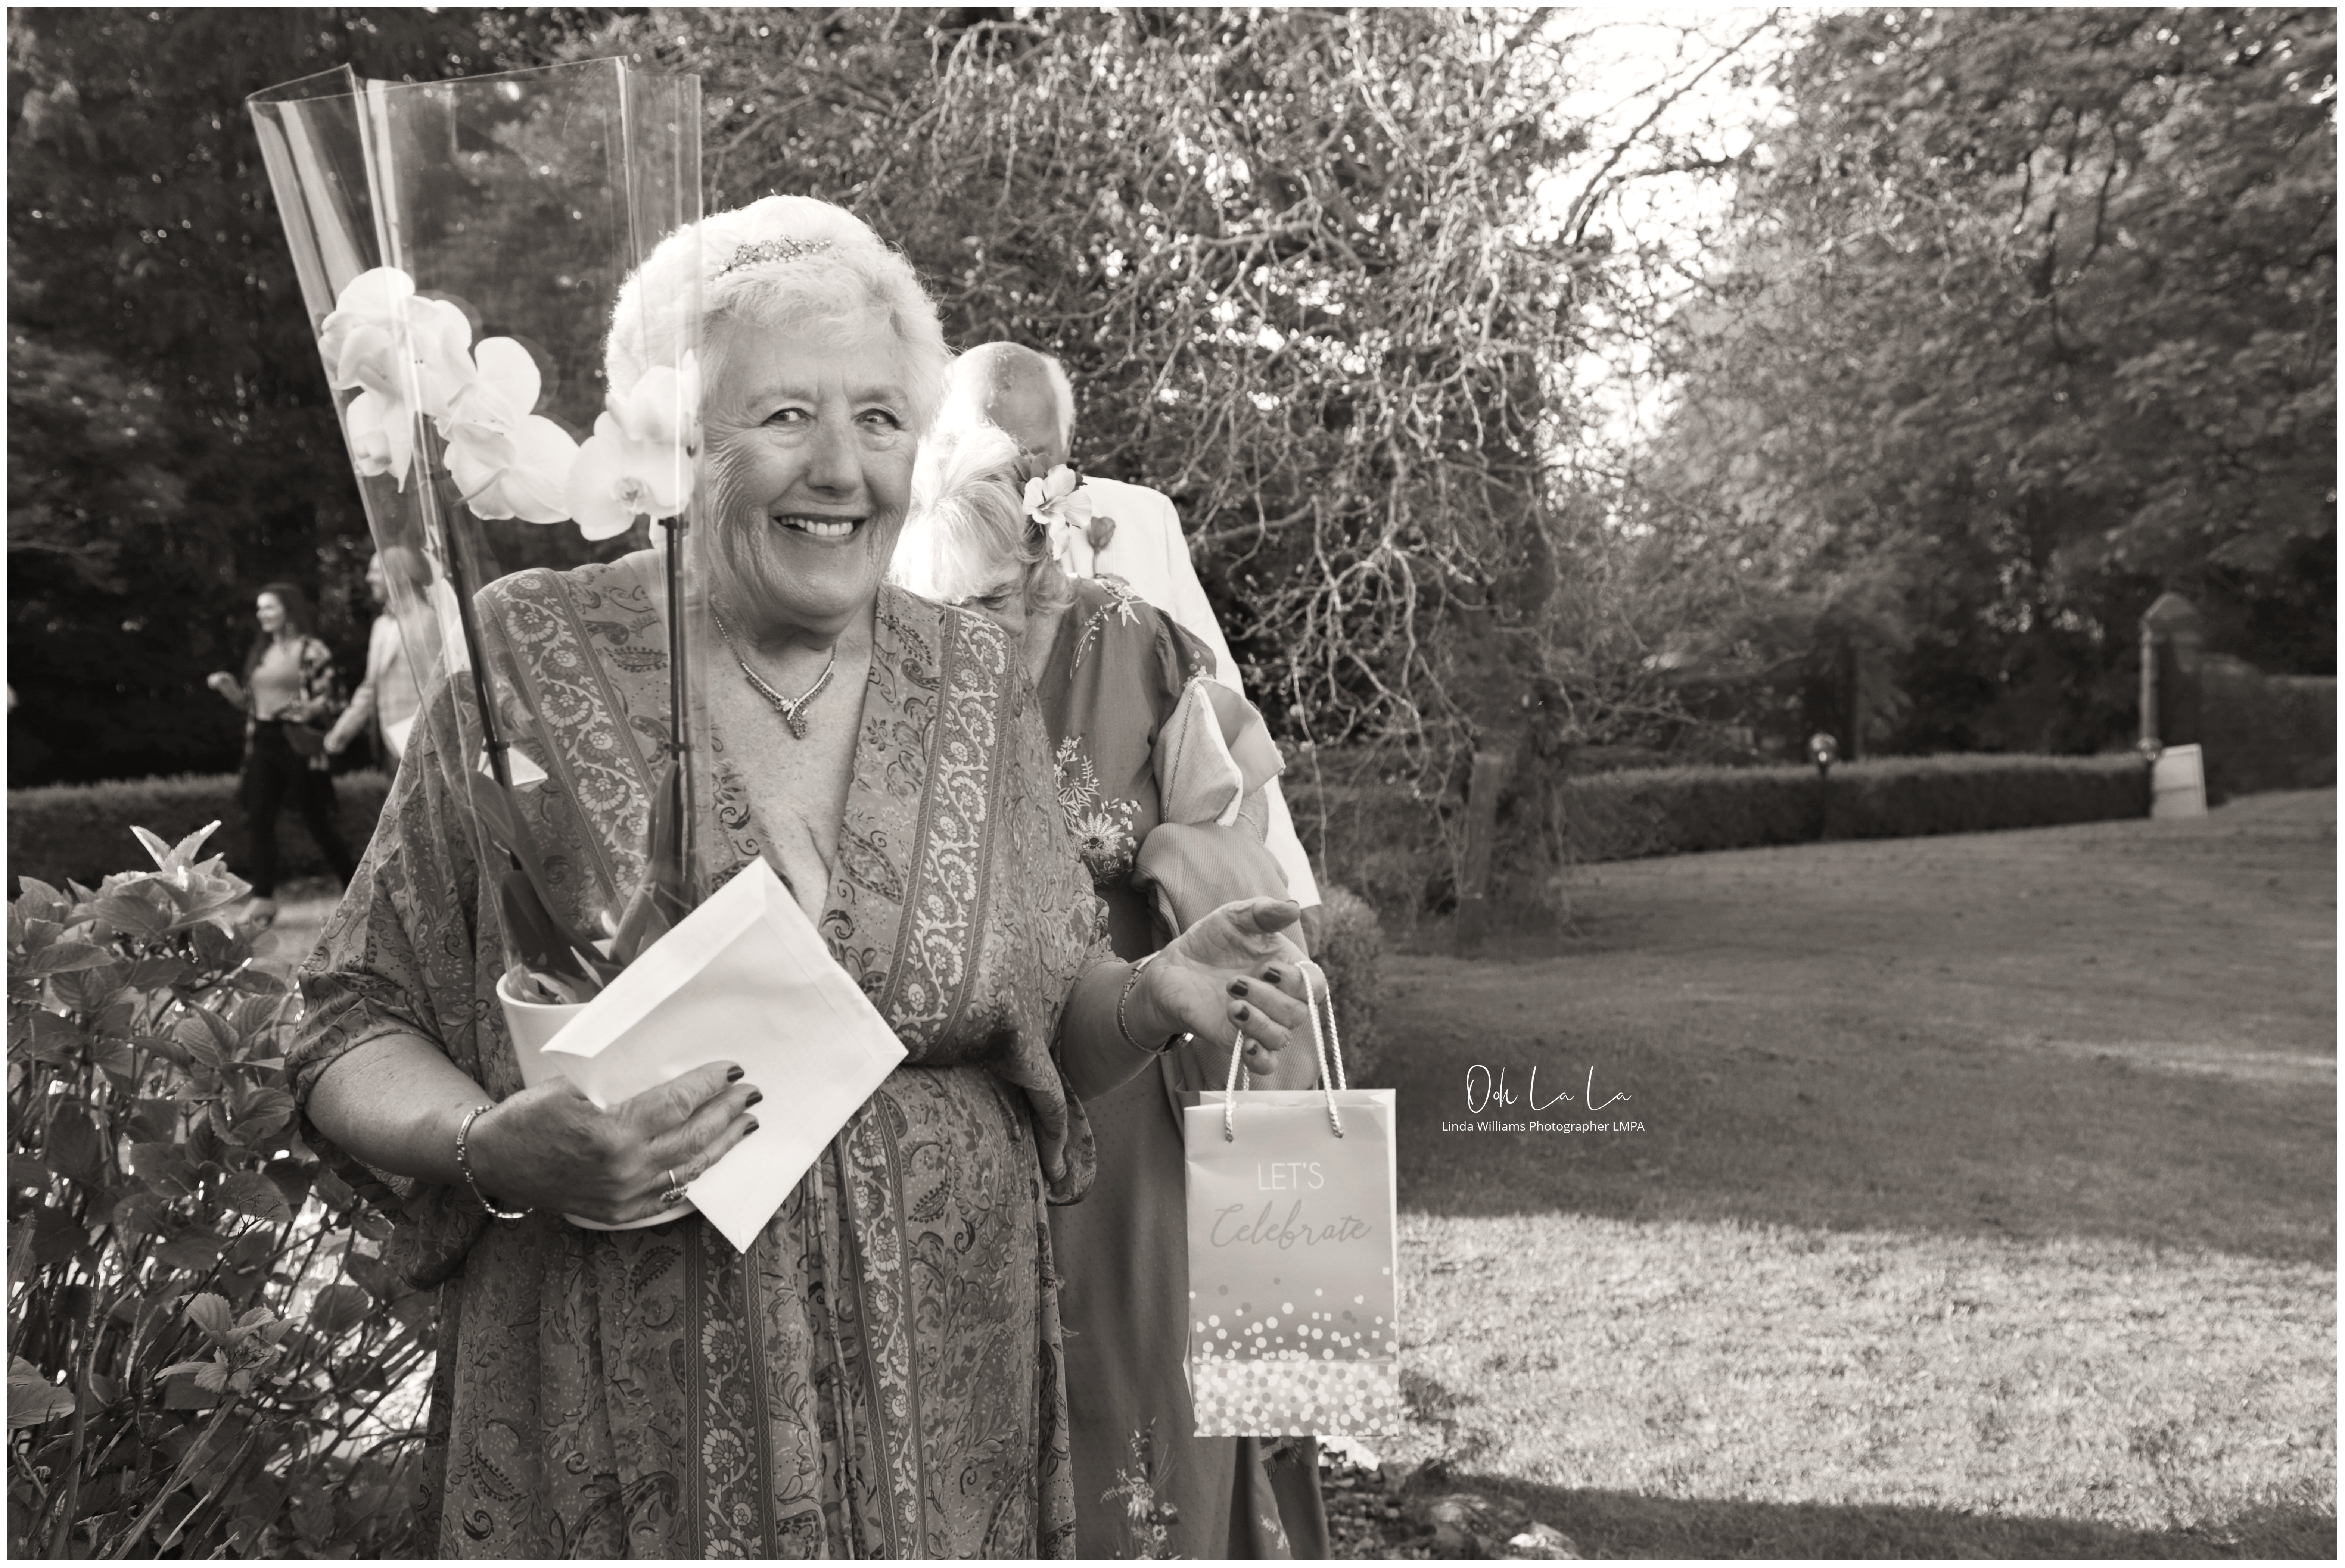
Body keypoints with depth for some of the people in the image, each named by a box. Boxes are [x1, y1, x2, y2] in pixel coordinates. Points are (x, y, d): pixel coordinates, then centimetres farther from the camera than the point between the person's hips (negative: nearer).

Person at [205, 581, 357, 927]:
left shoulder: (312, 651, -5)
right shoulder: (260, 653, 15)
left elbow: (333, 699, -8)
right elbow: (250, 702, 20)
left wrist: (305, 710, -25)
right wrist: (228, 687, 3)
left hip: (299, 743, -6)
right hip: (263, 743, 6)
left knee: (317, 820, -2)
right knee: (259, 819, -1)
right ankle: (263, 899, 1)